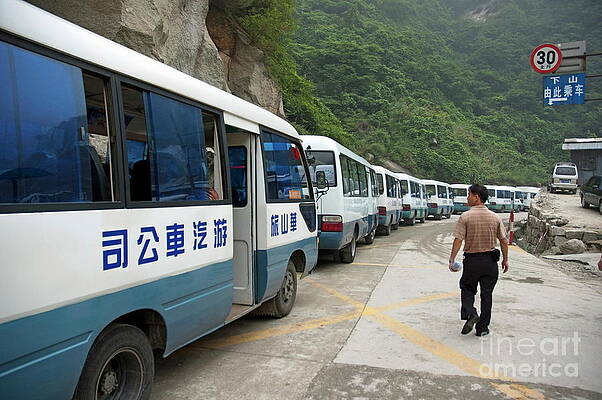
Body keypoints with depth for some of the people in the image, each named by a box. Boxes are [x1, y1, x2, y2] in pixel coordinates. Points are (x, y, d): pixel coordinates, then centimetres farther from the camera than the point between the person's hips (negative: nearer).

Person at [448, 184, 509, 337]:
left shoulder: (465, 217, -11)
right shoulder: (495, 217, 0)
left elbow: (458, 240, -14)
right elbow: (504, 241, 4)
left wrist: (451, 259, -8)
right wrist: (505, 259, 16)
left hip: (471, 260, -3)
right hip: (490, 260, 3)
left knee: (467, 288, 18)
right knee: (486, 293, 11)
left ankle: (469, 313, -5)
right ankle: (482, 328, 18)